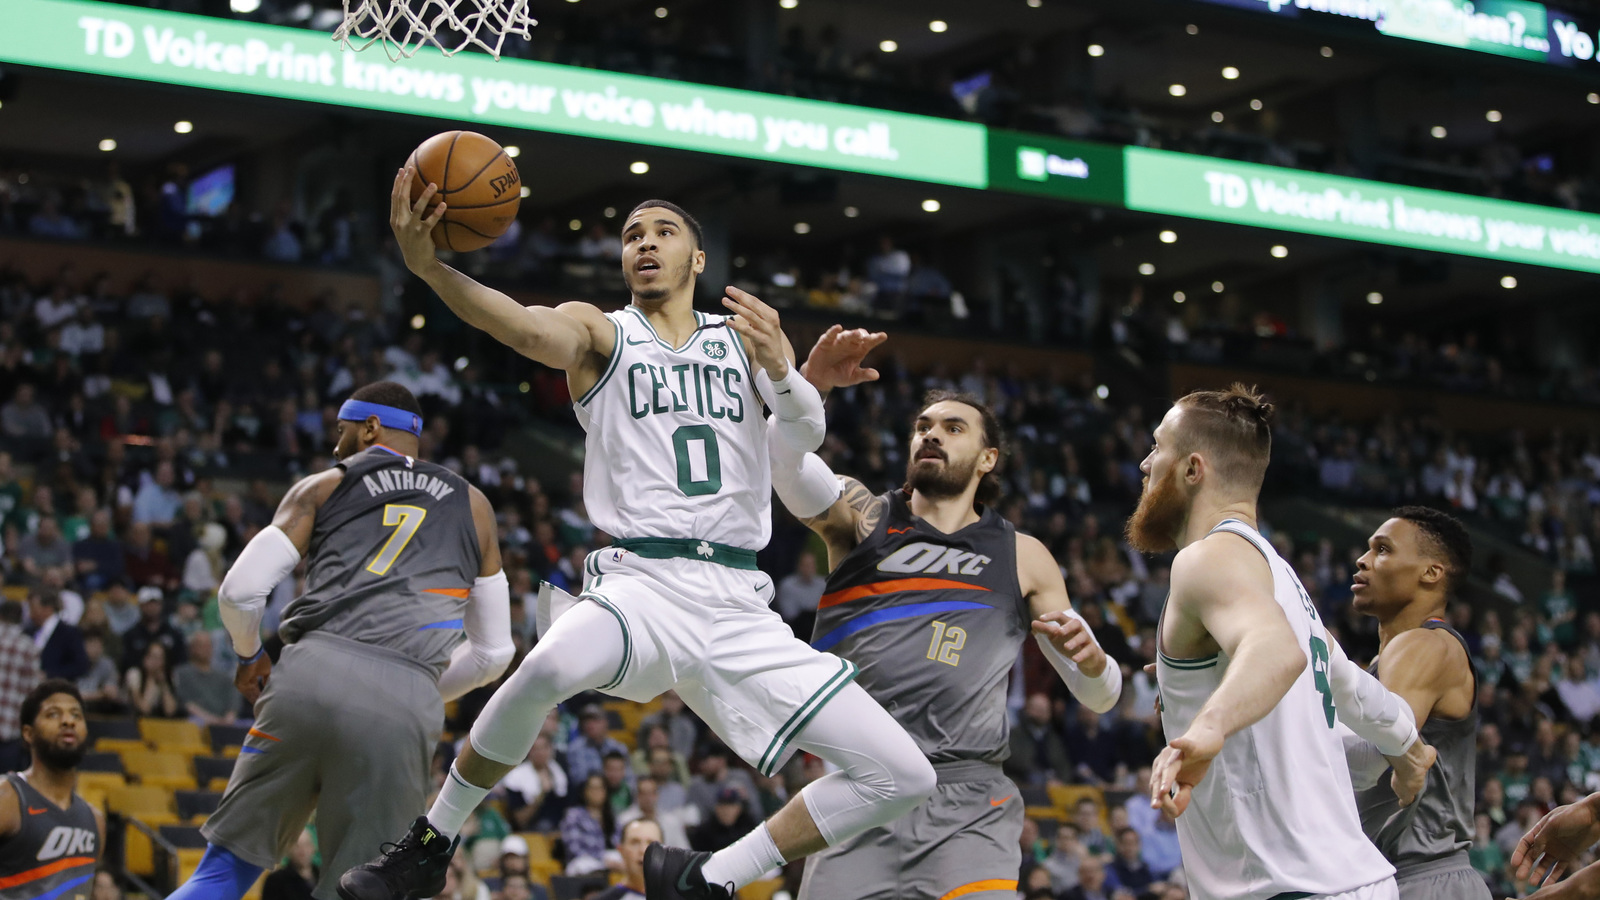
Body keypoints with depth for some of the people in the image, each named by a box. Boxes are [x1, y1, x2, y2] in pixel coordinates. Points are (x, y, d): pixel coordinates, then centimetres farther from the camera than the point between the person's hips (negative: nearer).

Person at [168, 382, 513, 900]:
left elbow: (240, 591, 8)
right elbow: (493, 653, 24)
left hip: (312, 674, -1)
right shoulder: (472, 506, 25)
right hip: (406, 707, 1)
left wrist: (249, 657, 28)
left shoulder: (322, 488, 19)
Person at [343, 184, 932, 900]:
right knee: (548, 668, -39)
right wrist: (431, 268, -34)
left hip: (738, 603, 4)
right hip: (640, 581, -3)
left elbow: (804, 438, 2)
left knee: (902, 777, -5)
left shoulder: (747, 335, 18)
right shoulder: (600, 332, 10)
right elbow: (531, 330, -14)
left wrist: (781, 370, -21)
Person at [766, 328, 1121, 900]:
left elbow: (1100, 697, 17)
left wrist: (1089, 657, -6)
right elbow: (783, 462, -9)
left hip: (965, 799, 0)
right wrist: (807, 385, -27)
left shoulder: (1022, 558, 16)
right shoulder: (861, 517, 13)